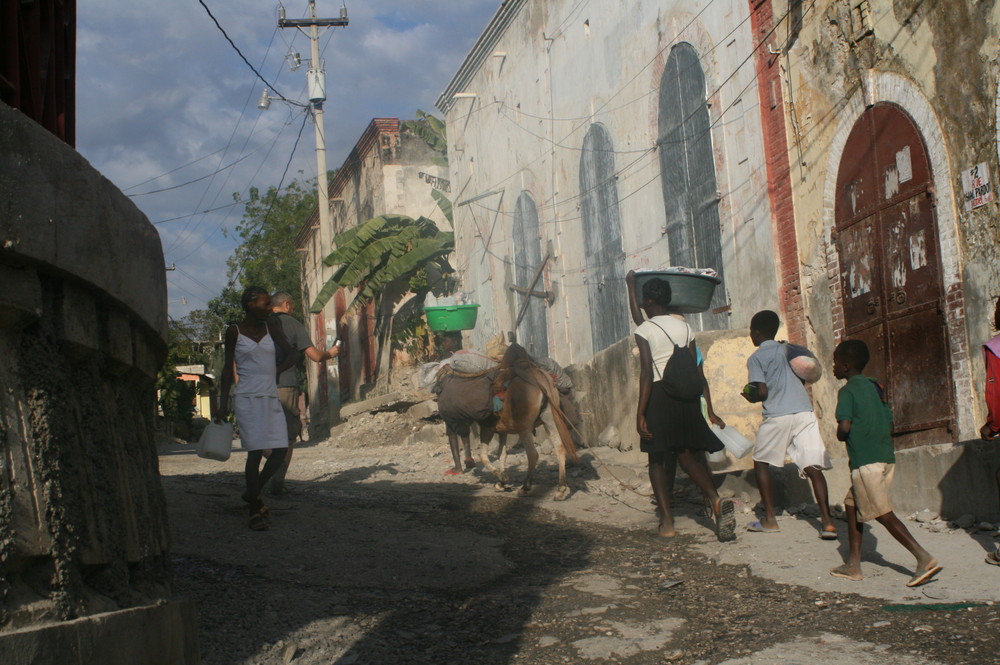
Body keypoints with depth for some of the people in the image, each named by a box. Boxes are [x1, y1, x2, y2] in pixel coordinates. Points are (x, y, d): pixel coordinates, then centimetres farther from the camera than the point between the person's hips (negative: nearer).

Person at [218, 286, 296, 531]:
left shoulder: (270, 327, 11)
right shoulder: (234, 331, 1)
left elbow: (290, 356, 18)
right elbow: (228, 368, 4)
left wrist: (274, 373, 6)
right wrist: (223, 404, 2)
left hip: (271, 398, 5)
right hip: (247, 398, -5)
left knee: (280, 451, -2)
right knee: (256, 452, -11)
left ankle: (253, 493, 21)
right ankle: (254, 510, -2)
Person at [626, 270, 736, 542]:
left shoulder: (644, 330, -6)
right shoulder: (685, 327, 10)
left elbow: (646, 372, -14)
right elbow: (695, 369, 10)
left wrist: (640, 413, -15)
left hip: (659, 396, -5)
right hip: (687, 396, 5)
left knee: (657, 459, 6)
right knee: (686, 455, 11)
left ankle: (667, 522, 1)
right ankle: (716, 499, -14)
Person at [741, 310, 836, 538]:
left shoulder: (756, 358, 1)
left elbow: (762, 392, -7)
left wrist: (751, 397, 13)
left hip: (777, 416, -4)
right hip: (805, 412, 4)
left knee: (761, 462, 14)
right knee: (813, 467, -1)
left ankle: (770, 519, 10)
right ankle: (827, 522, -12)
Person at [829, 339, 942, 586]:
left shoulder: (847, 391, -7)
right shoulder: (874, 387, 16)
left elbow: (844, 427, -18)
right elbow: (889, 424, 16)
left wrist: (840, 435, 3)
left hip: (866, 462, -9)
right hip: (886, 457, 9)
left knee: (883, 514, -7)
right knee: (852, 505, 18)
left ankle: (925, 559, -16)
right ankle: (853, 564, 19)